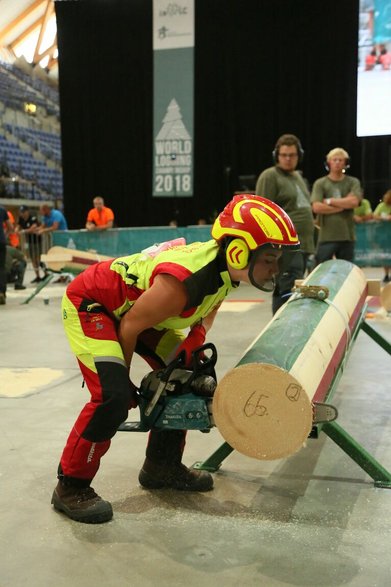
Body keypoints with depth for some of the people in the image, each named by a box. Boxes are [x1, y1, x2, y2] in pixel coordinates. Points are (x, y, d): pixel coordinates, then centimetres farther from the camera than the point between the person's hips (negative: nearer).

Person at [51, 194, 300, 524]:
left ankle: (162, 466, 21)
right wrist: (125, 379, -8)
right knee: (113, 396, -23)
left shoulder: (226, 270, -11)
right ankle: (71, 487, -4)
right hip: (88, 303, -9)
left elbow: (205, 313, 8)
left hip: (133, 306, 9)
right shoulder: (182, 282, -37)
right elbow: (130, 327, -24)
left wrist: (192, 350, -6)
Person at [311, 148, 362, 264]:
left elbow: (354, 202, -10)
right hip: (326, 237, -2)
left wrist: (329, 201, -8)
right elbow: (316, 207, -11)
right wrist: (343, 205, -7)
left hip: (347, 236, 2)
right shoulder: (320, 183, 2)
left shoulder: (353, 182, 8)